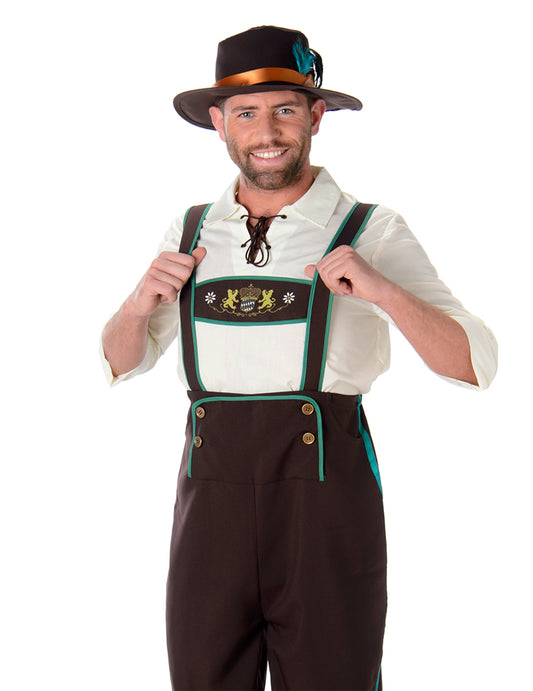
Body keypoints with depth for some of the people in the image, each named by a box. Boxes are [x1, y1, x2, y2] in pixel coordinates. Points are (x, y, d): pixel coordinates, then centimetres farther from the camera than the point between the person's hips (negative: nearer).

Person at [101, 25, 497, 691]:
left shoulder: (371, 232, -1)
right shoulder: (191, 234, 11)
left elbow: (473, 365, -6)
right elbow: (121, 360, 19)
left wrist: (384, 291, -21)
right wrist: (142, 301, -2)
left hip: (327, 499, -3)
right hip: (212, 498, 3)